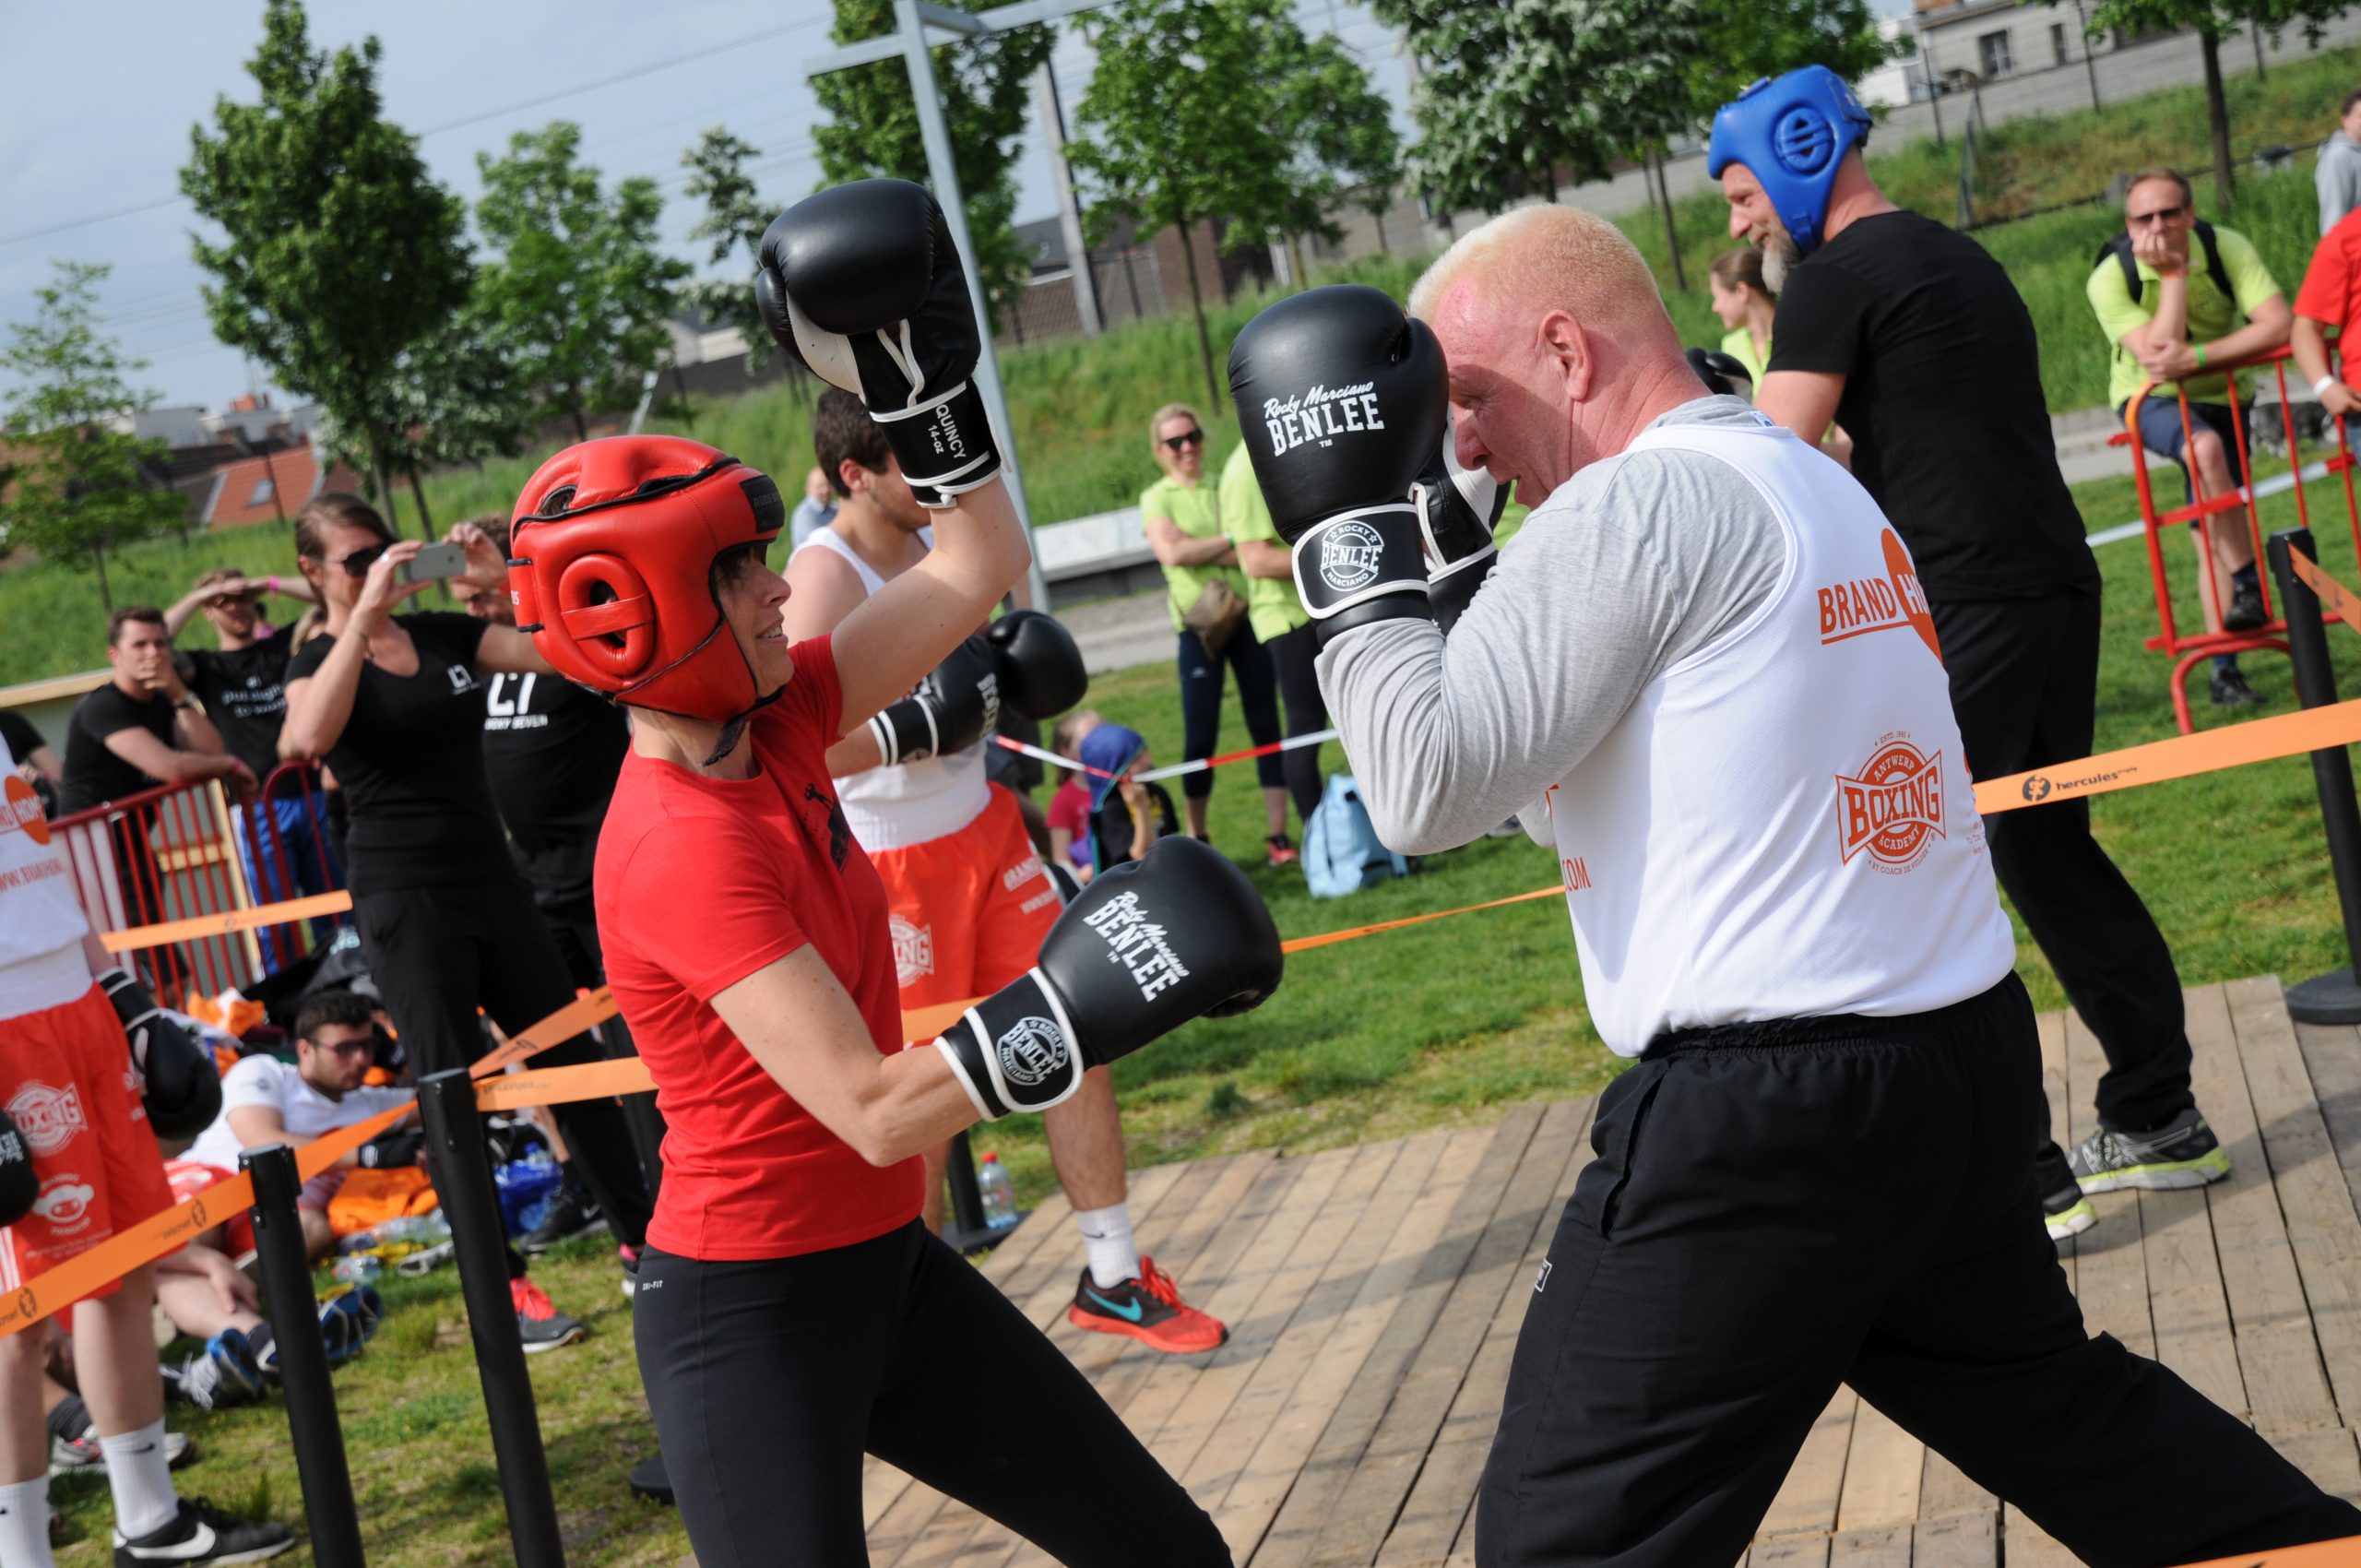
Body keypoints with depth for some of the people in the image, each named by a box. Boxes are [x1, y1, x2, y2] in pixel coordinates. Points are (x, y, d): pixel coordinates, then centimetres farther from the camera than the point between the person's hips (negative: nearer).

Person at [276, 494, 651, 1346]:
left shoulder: (444, 634, 8)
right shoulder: (319, 661, -4)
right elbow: (310, 736, -27)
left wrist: (504, 578, -14)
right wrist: (366, 614, -28)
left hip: (491, 878, 5)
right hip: (405, 899, -4)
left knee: (573, 1057, 9)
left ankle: (646, 1241, 20)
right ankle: (505, 1289, 7)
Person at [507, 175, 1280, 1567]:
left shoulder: (777, 730, 0)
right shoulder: (683, 847, -24)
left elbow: (981, 569, 9)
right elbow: (872, 1112, -29)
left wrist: (923, 368, 3)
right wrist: (1070, 1005, -37)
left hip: (883, 1264, 9)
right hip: (752, 1313, -9)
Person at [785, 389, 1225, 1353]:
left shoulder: (937, 540, 4)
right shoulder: (824, 576, -21)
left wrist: (1016, 677, 3)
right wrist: (921, 726, -30)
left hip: (984, 829, 7)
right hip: (893, 865, -7)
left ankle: (1113, 1278, 19)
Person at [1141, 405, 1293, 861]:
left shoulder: (1226, 488, 14)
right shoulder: (1156, 498, 6)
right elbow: (1171, 553, -12)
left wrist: (1201, 551, -11)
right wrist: (1229, 540, -5)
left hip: (1248, 615, 3)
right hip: (1198, 624, -2)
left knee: (1266, 724, -1)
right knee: (1200, 735, -2)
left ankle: (1277, 836, 1)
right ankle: (1196, 838, 12)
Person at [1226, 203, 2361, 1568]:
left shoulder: (1640, 501, -13)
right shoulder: (1820, 480, 15)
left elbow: (1428, 788, -17)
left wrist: (1351, 529, -9)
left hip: (1768, 1115, -9)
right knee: (2053, 1410, 28)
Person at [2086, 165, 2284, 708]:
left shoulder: (2225, 248, -19)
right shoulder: (2109, 279, -23)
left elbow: (2278, 323, -29)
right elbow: (2156, 355, -31)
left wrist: (2196, 357, -37)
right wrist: (2174, 272, -32)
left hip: (2219, 395, 2)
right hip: (2150, 399, -2)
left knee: (2215, 534, 0)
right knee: (2206, 447, -36)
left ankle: (2224, 669, 3)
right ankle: (2249, 584, -27)